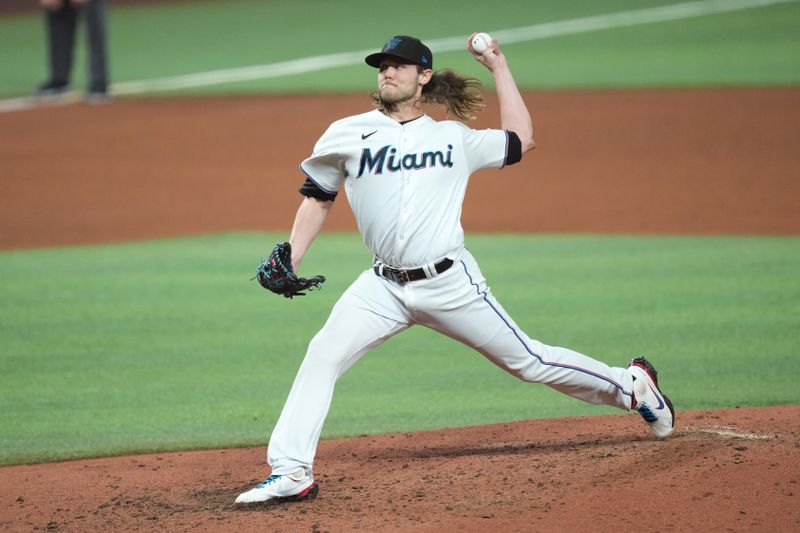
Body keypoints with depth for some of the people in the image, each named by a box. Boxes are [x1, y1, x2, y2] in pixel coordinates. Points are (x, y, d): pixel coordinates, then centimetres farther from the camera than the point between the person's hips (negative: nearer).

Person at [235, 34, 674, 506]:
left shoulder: (454, 138, 7)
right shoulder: (348, 135, 6)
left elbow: (521, 140, 14)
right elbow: (319, 199, 13)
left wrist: (499, 67, 13)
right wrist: (290, 261, 2)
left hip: (451, 285, -1)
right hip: (384, 288, 1)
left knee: (528, 361, 4)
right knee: (322, 357, -15)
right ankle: (292, 474, -14)